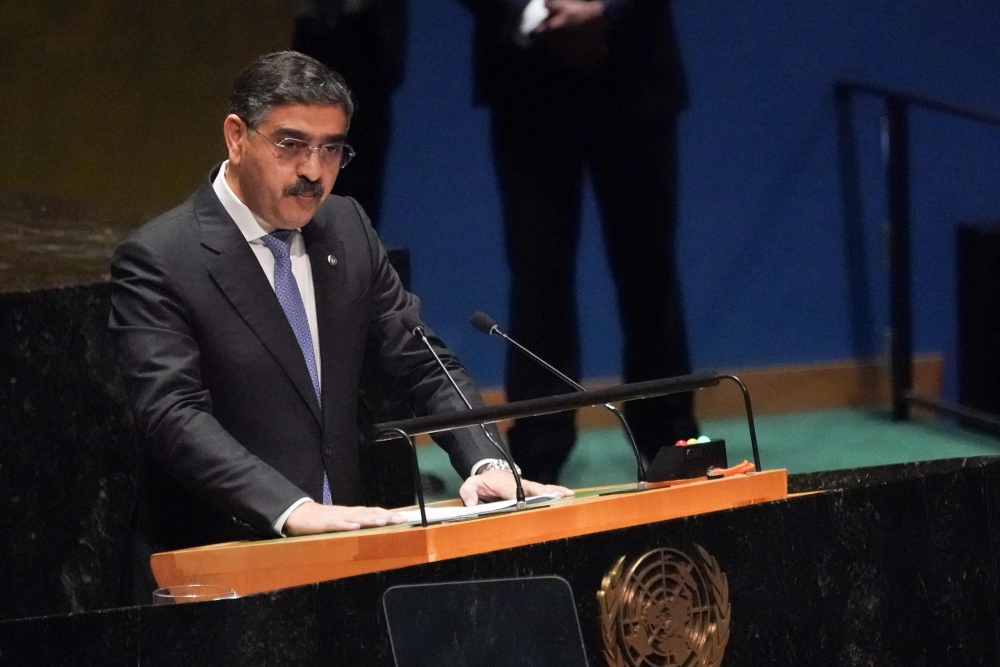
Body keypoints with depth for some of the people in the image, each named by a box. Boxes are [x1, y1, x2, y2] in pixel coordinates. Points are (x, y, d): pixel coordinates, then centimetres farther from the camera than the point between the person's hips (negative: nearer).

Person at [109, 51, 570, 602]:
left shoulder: (347, 230, 11)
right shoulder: (156, 261, -8)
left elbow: (423, 365, 14)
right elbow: (173, 414, -19)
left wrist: (485, 463, -5)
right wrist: (291, 510, -31)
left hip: (338, 554, 6)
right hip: (212, 573, -6)